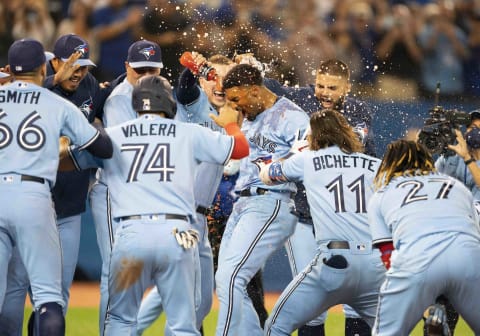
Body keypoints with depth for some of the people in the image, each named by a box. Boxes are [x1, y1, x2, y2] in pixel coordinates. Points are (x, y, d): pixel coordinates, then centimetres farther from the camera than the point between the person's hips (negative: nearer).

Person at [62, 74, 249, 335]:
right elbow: (241, 148, 17)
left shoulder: (111, 136, 12)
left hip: (131, 235, 0)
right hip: (176, 234, 0)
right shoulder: (189, 134, 11)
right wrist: (230, 124, 39)